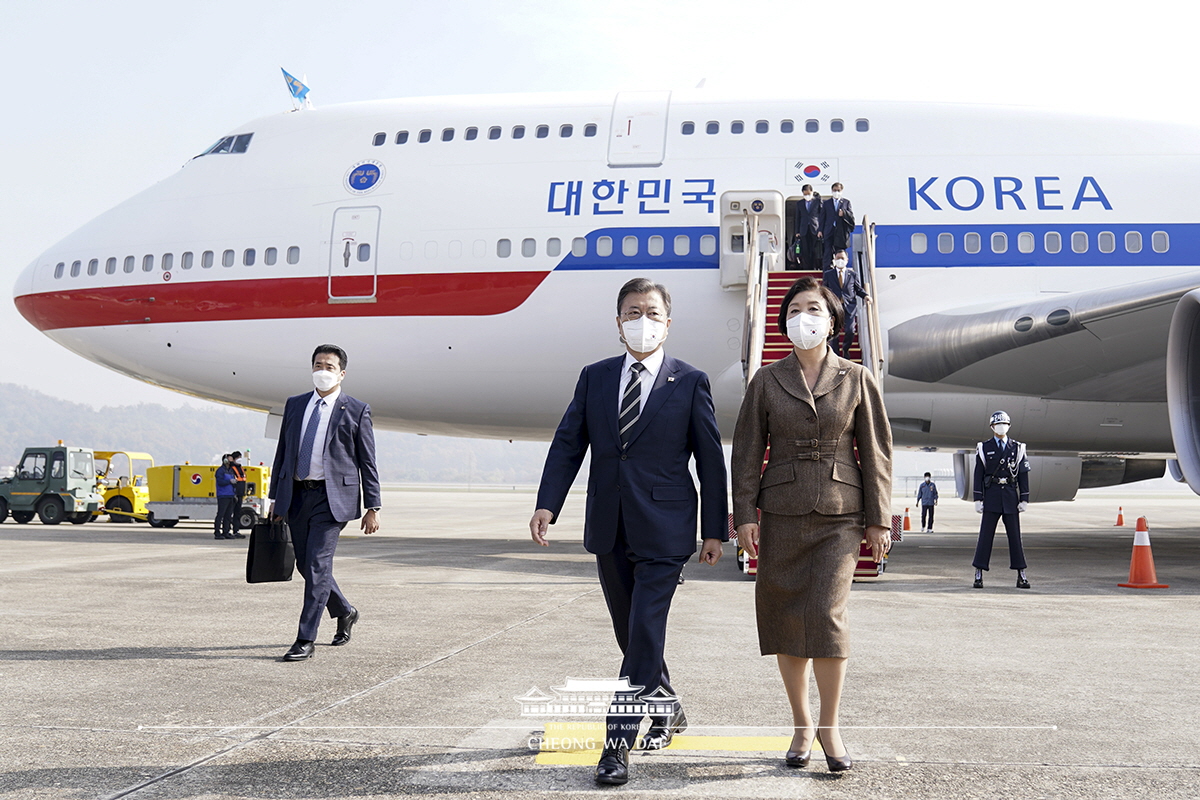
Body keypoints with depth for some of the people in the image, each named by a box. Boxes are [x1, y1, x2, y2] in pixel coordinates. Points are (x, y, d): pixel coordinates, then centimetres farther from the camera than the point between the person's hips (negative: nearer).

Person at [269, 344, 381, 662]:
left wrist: (372, 508, -5)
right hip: (296, 496, 5)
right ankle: (345, 612, 35)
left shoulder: (357, 410, 1)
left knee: (317, 565, -10)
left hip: (332, 497, -5)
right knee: (306, 565, 11)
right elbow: (282, 453, 16)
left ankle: (305, 640, -4)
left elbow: (368, 463, 0)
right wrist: (276, 497, 12)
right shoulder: (294, 405, 13)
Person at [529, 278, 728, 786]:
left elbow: (710, 458, 0)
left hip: (663, 529, -4)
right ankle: (668, 710, 37)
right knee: (630, 634, 15)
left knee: (644, 633, -8)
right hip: (609, 529, 4)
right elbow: (567, 443, 4)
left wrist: (715, 530, -2)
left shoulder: (690, 382, 0)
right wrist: (547, 505, -9)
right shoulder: (594, 378, 9)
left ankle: (618, 744, -5)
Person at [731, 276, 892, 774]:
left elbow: (876, 452, 5)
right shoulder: (767, 381, 5)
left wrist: (879, 520, 1)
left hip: (840, 516, -1)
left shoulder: (856, 379, 4)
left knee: (827, 615, -13)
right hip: (782, 515, 1)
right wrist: (744, 514, -2)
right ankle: (801, 726, 18)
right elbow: (747, 451, 6)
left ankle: (830, 726, 4)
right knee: (786, 619, 3)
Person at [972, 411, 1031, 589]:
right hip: (991, 496, -1)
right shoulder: (984, 448, 5)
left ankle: (1021, 575, 6)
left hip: (1011, 497, 1)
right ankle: (978, 574, 1)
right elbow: (978, 475, 3)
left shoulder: (1017, 448, 8)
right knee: (986, 534, -2)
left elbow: (1023, 475, 7)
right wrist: (978, 499, -4)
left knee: (1015, 535, 3)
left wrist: (1024, 499, 1)